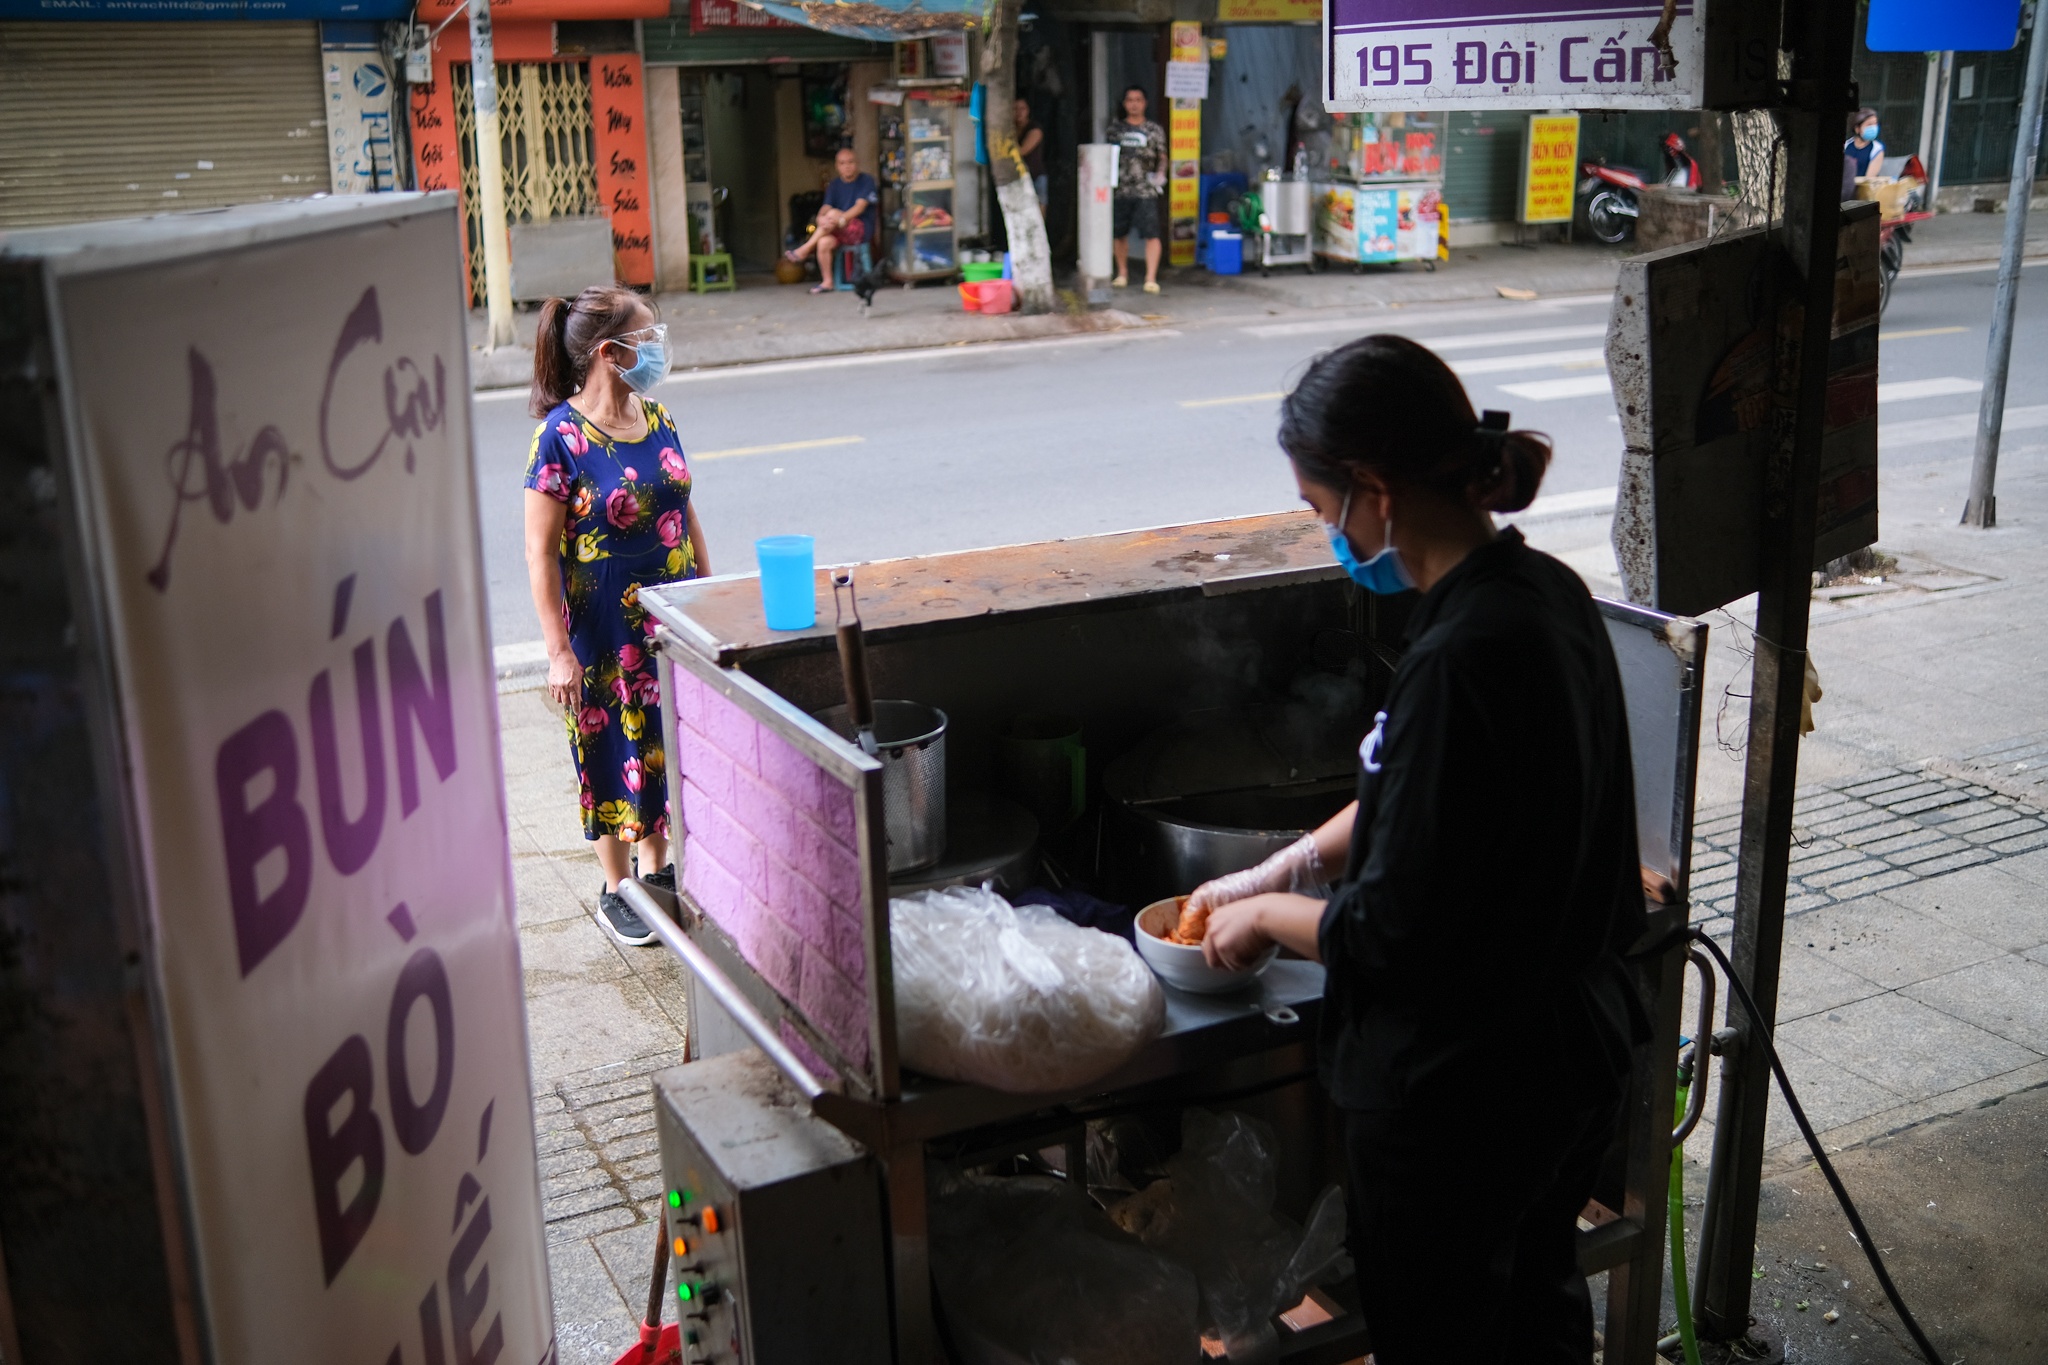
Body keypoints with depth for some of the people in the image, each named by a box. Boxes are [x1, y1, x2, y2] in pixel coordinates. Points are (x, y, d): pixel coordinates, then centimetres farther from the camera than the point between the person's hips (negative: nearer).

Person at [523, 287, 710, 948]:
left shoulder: (658, 420, 2)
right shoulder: (562, 438, -17)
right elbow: (541, 552, -16)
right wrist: (559, 651, -18)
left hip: (673, 620, 6)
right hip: (604, 629, -6)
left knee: (668, 742, 15)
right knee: (614, 751, 7)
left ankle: (658, 869, 34)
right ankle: (616, 891, 24)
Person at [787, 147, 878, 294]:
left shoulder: (866, 180, -2)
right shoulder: (835, 184, 13)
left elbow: (860, 206, -16)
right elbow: (825, 208, 2)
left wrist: (840, 219, -31)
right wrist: (821, 218, -23)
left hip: (862, 228, -5)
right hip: (839, 232, 5)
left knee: (833, 213, -31)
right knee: (824, 242, -29)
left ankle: (805, 249, -24)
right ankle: (827, 282, -19)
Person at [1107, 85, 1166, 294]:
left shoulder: (1155, 130, 8)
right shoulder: (1115, 128, 11)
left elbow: (1162, 157, 7)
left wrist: (1160, 172, -12)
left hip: (1146, 191, -2)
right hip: (1120, 189, 2)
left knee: (1151, 233, -12)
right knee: (1119, 233, 10)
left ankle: (1151, 278, -12)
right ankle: (1122, 274, 28)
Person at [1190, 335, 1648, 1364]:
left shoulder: (1460, 659, -31)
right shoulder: (1548, 592, -2)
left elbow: (1394, 933, -25)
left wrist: (1264, 916, -7)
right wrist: (1282, 868, 15)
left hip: (1456, 1095, -9)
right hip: (1572, 1055, 9)